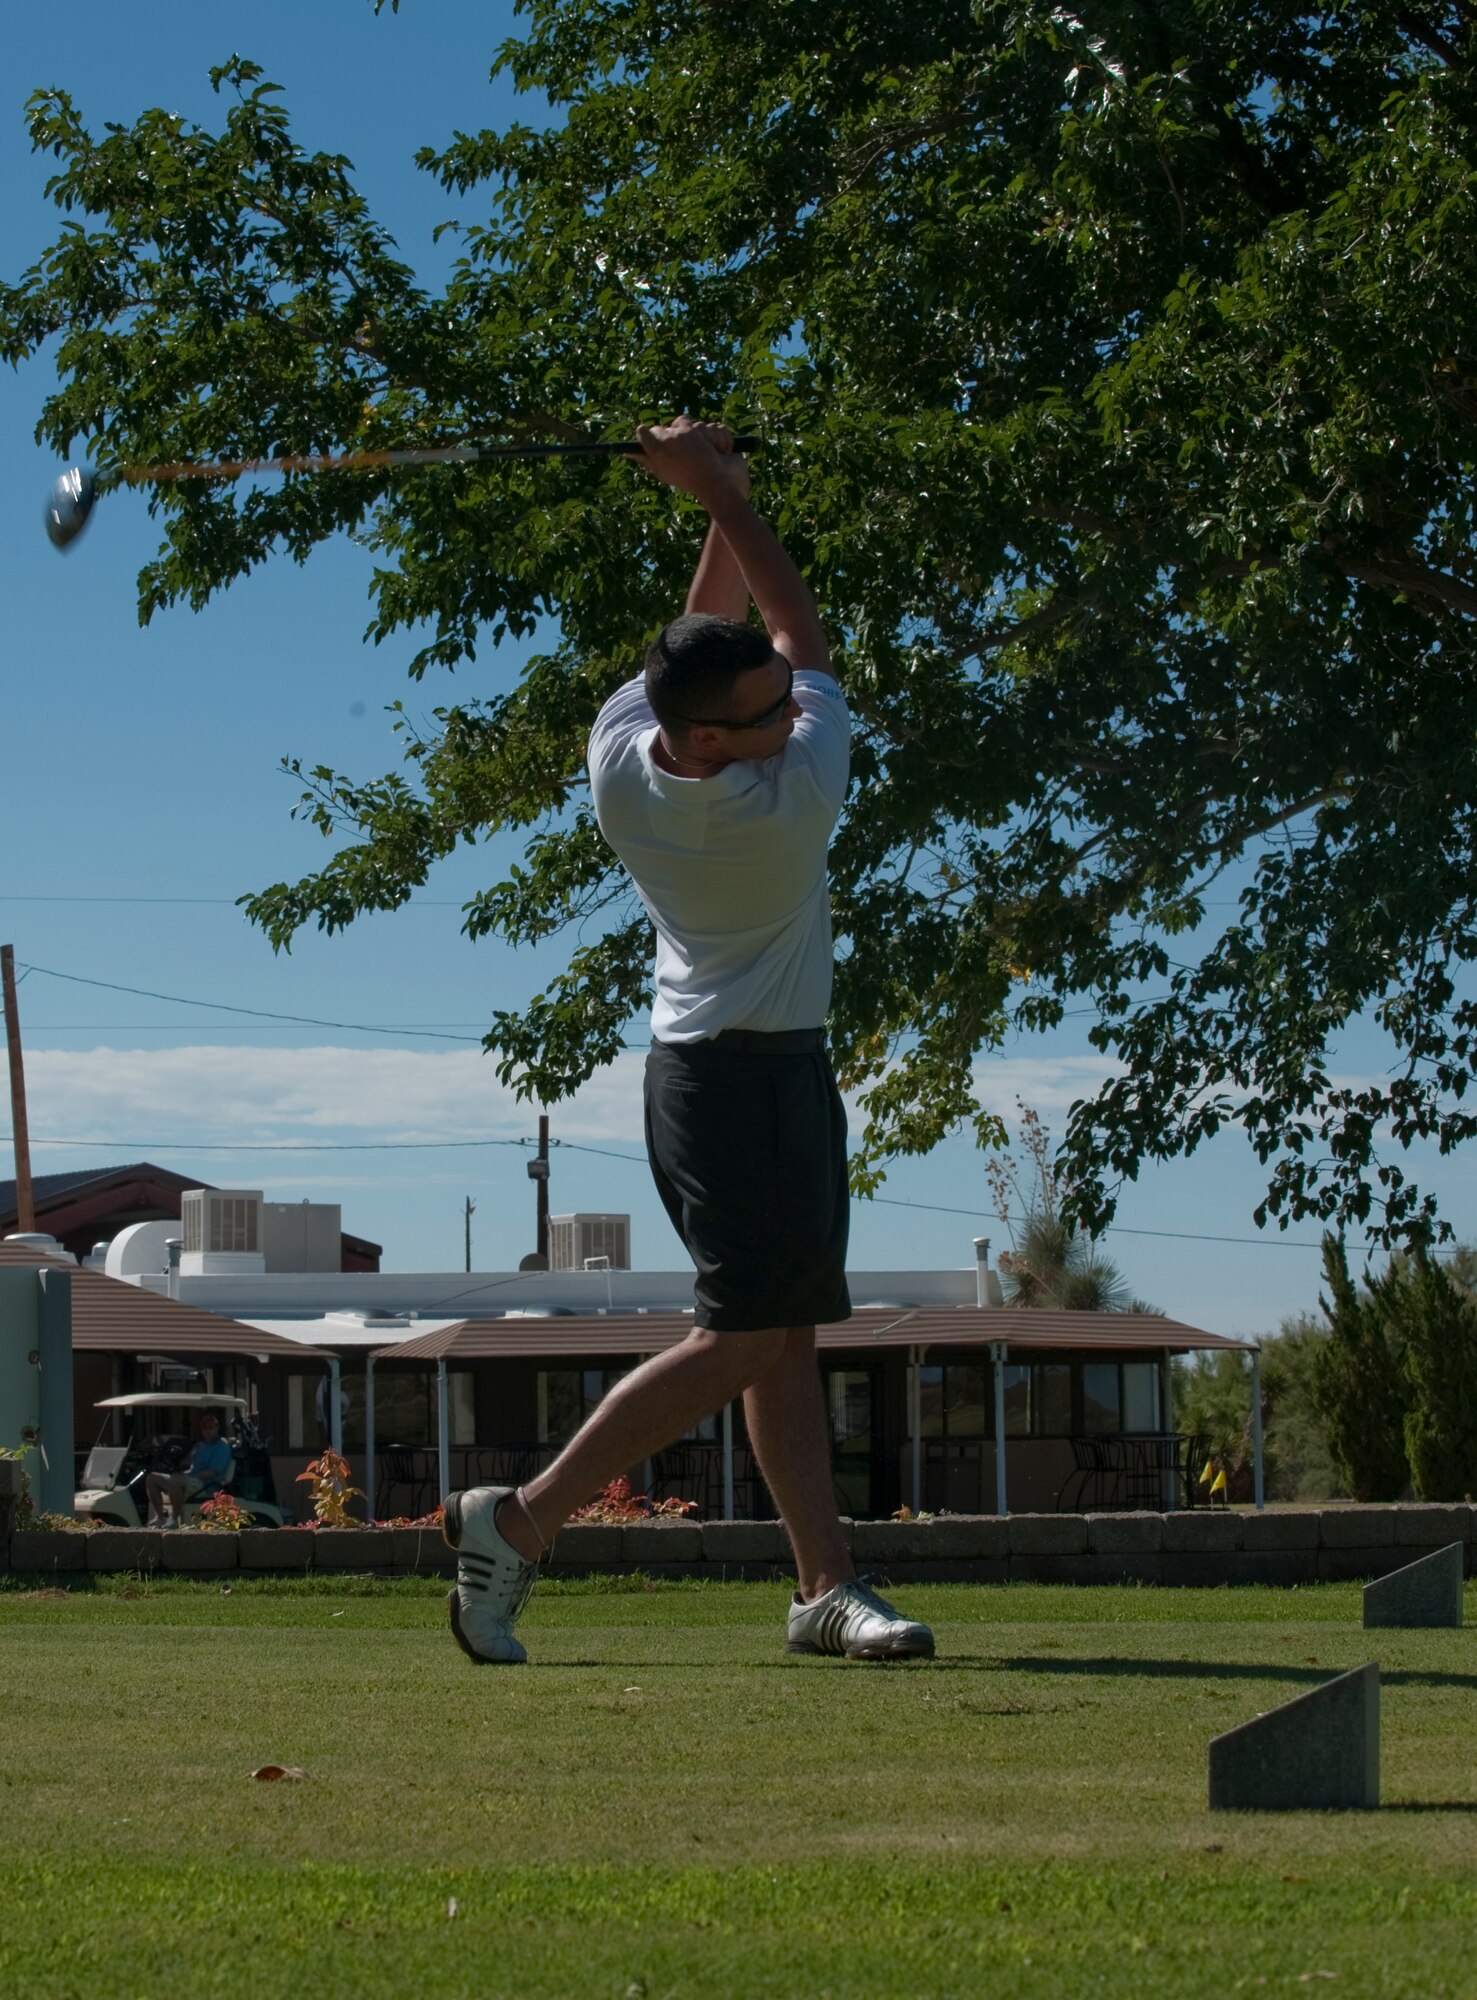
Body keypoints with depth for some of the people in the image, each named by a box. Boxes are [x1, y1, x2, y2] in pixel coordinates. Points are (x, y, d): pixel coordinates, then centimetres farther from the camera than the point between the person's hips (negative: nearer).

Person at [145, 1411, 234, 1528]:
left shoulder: (222, 1446, -3)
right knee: (152, 1478, 1)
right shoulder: (199, 1445, 24)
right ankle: (159, 1517, -3)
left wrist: (189, 1474, -17)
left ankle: (174, 1519, -32)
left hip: (207, 1486, -9)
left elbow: (212, 1473, -14)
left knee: (176, 1480, -38)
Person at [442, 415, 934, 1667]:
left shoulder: (618, 757, -9)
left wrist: (718, 502, 6)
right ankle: (521, 1519, -11)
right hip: (762, 1078, -9)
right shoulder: (792, 798, -24)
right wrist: (727, 497, -8)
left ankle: (828, 1585, 5)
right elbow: (808, 636, -8)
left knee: (787, 1330, 7)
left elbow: (727, 644, 11)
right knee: (745, 1333, -10)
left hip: (707, 1064, 9)